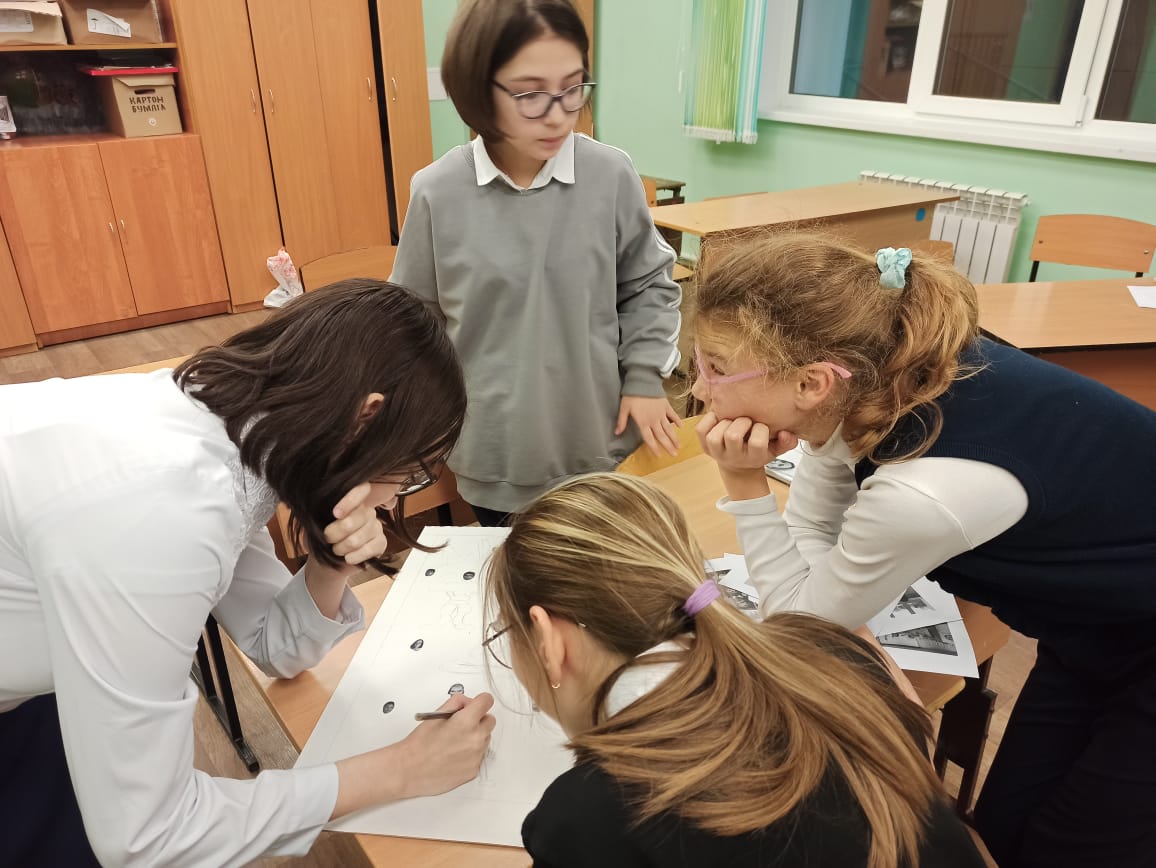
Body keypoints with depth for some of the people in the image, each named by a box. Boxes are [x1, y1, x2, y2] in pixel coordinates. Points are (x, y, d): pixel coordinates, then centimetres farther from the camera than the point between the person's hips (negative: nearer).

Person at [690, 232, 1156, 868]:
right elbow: (811, 538, -4)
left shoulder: (923, 492, -41)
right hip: (1100, 612, 6)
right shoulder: (875, 380, -19)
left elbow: (804, 618, -21)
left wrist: (742, 483, -24)